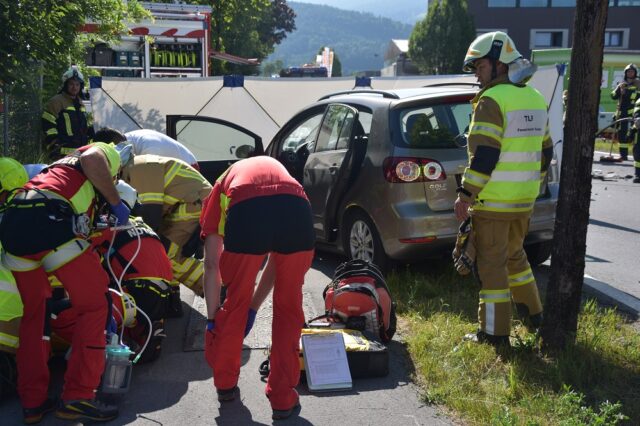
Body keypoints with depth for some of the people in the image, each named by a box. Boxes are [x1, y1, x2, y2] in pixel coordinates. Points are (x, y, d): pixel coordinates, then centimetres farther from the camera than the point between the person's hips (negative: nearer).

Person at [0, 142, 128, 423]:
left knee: (33, 315, 21)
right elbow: (92, 159, -8)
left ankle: (32, 403, 23)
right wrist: (116, 203, 3)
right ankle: (77, 398, 3)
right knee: (93, 307, 5)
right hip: (48, 218, -8)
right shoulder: (106, 153, 20)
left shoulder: (62, 165, 42)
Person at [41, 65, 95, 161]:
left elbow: (88, 127, 27)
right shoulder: (56, 101, -6)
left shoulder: (80, 103, 20)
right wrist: (55, 148, -16)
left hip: (80, 152, 9)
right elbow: (48, 126, -12)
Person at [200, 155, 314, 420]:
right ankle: (283, 398, 28)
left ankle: (225, 384, 40)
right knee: (289, 309, 21)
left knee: (235, 304, 22)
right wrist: (254, 307, 48)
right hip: (297, 211, 2)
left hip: (246, 212, -2)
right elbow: (278, 258, 42)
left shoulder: (223, 185, 37)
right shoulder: (277, 169, 44)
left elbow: (212, 264, 28)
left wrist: (212, 318, 35)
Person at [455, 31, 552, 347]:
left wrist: (465, 194, -16)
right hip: (524, 200, 8)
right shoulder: (535, 99, 12)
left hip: (493, 201, -8)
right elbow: (544, 152, 18)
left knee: (491, 263, 0)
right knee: (514, 254, 25)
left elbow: (484, 155, -21)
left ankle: (494, 331, 7)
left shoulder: (492, 100, -15)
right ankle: (532, 312, 35)